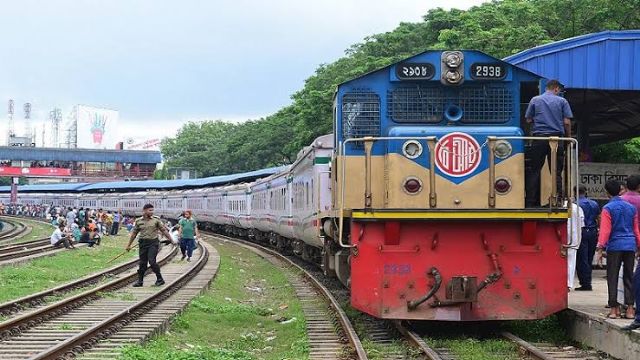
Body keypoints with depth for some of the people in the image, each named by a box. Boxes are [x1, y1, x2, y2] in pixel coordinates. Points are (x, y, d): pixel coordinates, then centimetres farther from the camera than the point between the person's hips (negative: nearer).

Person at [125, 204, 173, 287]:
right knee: (142, 263, 5)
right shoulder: (138, 221, 7)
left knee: (152, 261, -14)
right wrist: (129, 245, 15)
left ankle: (160, 279, -1)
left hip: (153, 243, -3)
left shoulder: (156, 220, 1)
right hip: (143, 243, 3)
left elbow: (164, 231, 5)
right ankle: (140, 281, 14)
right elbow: (134, 233, 14)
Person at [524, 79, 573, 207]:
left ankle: (530, 202, 1)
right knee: (556, 172, 4)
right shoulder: (562, 101, 3)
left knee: (534, 171, 4)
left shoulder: (535, 100, 6)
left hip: (539, 138, 1)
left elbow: (528, 119, 7)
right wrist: (568, 137, 11)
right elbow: (567, 122, -1)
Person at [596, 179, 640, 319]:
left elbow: (605, 230, -11)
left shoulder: (608, 208, -5)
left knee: (612, 278, 2)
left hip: (615, 246, -4)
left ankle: (614, 309, 1)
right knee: (628, 277, 9)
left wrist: (600, 249, -11)